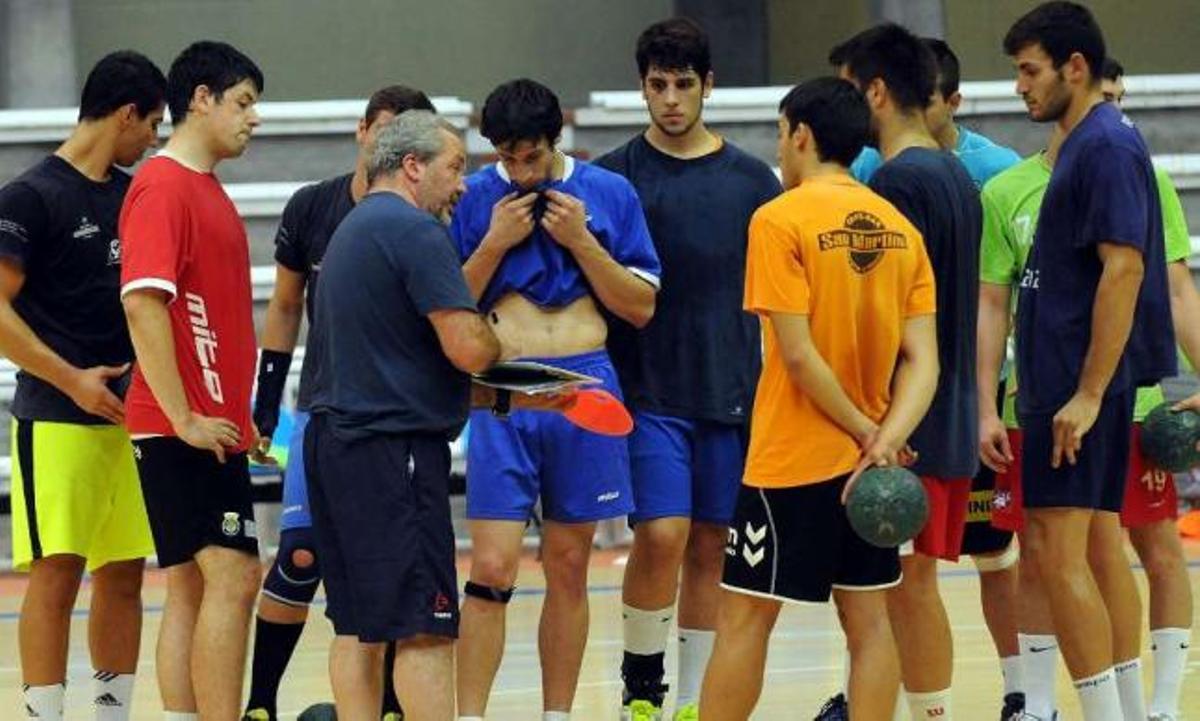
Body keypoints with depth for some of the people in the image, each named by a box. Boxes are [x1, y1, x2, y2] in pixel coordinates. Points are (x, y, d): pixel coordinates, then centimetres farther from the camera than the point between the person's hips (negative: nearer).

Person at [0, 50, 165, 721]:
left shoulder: (133, 195, 14)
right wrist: (73, 380, -16)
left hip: (129, 415, 7)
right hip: (58, 421, -7)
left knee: (123, 575, 8)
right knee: (56, 573, -9)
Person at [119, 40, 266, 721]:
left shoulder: (208, 190, 17)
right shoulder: (163, 187, -12)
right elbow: (143, 302, -21)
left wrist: (239, 412, 19)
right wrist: (184, 418, -22)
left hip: (214, 427, 10)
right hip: (184, 428, -10)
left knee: (195, 588, 9)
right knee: (232, 578, -13)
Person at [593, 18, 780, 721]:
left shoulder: (751, 180, 7)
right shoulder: (616, 175, 1)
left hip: (733, 392, 3)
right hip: (649, 391, -2)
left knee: (711, 548, 5)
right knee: (662, 534, -13)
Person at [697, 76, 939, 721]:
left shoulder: (780, 220, -12)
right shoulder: (899, 227, 6)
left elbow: (799, 353, -17)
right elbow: (923, 359, 0)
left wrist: (865, 430, -9)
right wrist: (886, 439, -10)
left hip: (791, 460, -5)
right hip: (871, 460, 6)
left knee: (744, 618, 2)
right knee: (868, 618, 8)